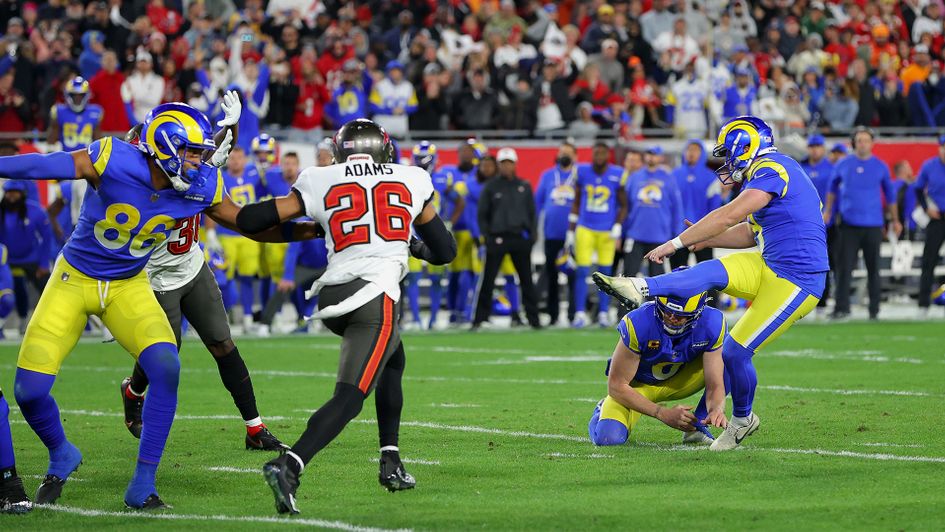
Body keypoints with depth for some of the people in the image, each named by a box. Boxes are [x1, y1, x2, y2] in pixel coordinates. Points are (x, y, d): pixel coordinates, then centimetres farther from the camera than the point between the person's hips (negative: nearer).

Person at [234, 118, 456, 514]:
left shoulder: (321, 182, 11)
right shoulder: (412, 182, 14)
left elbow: (251, 221, 7)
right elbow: (444, 251, 23)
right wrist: (414, 246, 44)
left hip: (331, 295, 4)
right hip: (376, 296, -4)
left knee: (392, 361, 29)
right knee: (349, 396, -8)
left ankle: (391, 462, 25)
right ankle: (288, 466, -29)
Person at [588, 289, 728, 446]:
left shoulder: (712, 324, -26)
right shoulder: (638, 324, -34)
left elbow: (715, 386, -23)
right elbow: (616, 385, -26)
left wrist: (717, 409, -48)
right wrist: (663, 414, -35)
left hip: (677, 382, 2)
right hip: (637, 385, -2)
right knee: (609, 437, -28)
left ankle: (697, 427, -8)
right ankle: (602, 413, 11)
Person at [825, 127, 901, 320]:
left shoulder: (881, 167, 5)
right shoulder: (843, 165, 6)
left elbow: (890, 195, 15)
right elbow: (833, 188, 22)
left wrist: (895, 220, 18)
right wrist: (828, 210, 18)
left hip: (873, 225, 0)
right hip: (849, 224, 0)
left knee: (873, 268, 4)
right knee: (845, 266, -6)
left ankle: (874, 309, 10)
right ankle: (842, 307, -6)